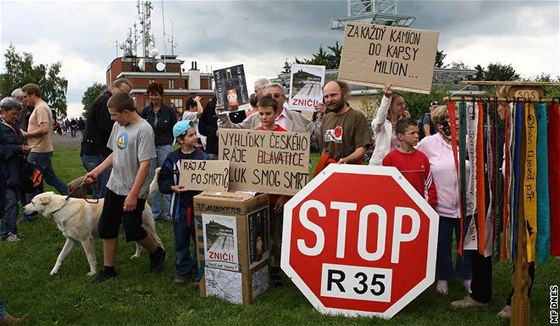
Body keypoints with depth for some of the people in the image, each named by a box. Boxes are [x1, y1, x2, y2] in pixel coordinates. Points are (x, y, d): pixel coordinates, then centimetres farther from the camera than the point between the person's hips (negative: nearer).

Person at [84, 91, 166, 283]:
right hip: (114, 187, 8)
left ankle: (157, 253, 26)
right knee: (107, 227, 9)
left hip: (133, 191, -8)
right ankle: (108, 269, 22)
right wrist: (96, 171, 10)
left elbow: (145, 164, -22)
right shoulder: (118, 126, 6)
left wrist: (133, 195, -23)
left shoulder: (144, 130, -19)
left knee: (132, 230, -2)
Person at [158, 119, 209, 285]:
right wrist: (173, 187, -14)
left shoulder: (203, 157, -3)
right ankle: (182, 271, 29)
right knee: (181, 242, 13)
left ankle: (198, 273, 20)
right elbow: (163, 181, 3)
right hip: (180, 205, 1)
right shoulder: (172, 158, 0)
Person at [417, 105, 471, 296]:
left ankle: (466, 276, 35)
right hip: (440, 203, -1)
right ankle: (443, 277, 32)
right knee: (442, 244, 12)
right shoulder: (428, 143, -5)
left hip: (465, 203, 1)